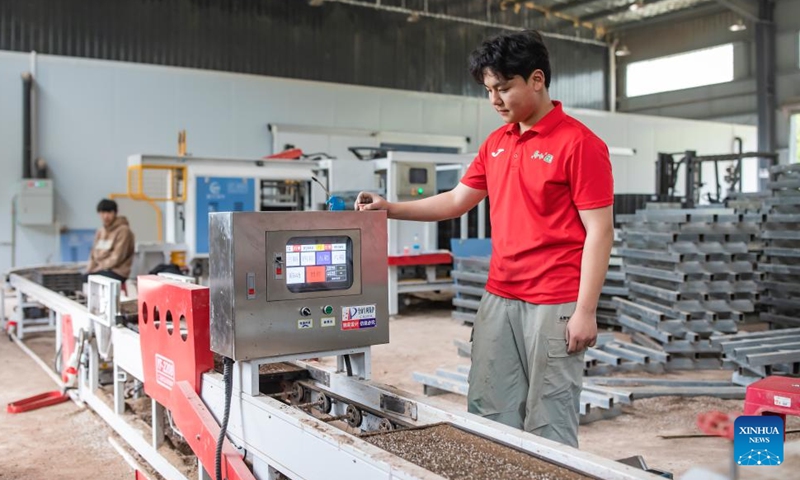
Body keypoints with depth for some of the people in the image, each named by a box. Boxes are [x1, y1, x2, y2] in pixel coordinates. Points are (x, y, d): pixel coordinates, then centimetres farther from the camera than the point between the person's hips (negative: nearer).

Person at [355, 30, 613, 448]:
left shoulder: (578, 143, -11)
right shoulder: (496, 143, 11)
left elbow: (599, 231, -13)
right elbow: (457, 200, 18)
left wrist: (586, 311, -16)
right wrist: (390, 208, 7)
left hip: (553, 306, -7)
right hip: (498, 300, 7)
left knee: (548, 425, 3)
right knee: (487, 415, 13)